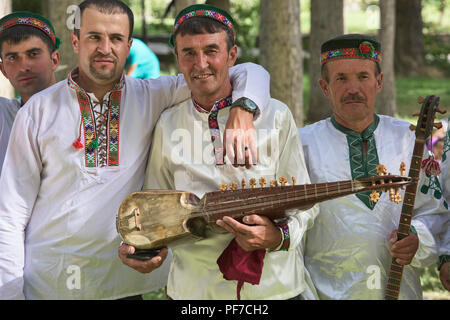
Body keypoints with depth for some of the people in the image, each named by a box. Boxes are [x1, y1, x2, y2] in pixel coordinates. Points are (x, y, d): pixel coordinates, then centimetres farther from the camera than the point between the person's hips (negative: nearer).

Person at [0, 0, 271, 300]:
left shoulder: (152, 96, 3)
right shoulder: (39, 110, 1)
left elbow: (249, 73, 1)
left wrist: (242, 109, -21)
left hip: (127, 282, 1)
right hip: (47, 284, 0)